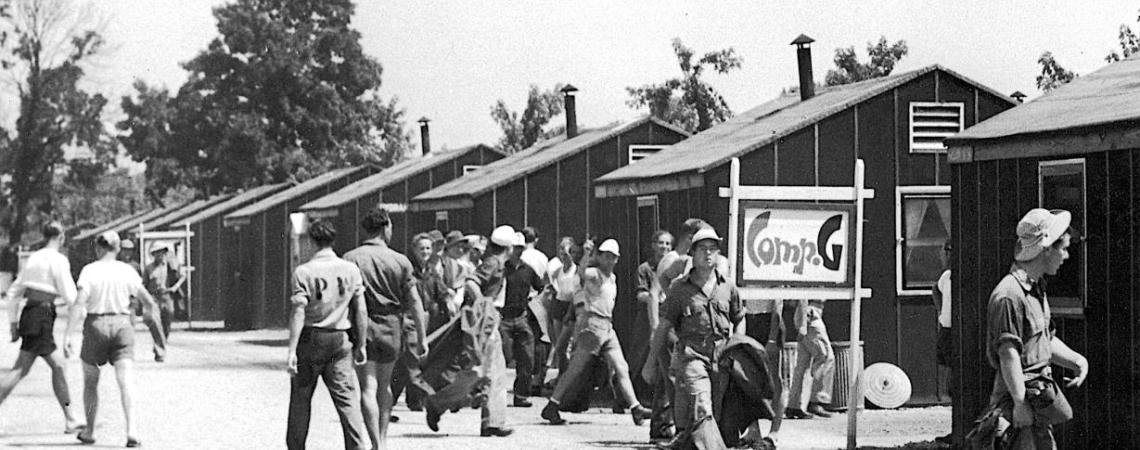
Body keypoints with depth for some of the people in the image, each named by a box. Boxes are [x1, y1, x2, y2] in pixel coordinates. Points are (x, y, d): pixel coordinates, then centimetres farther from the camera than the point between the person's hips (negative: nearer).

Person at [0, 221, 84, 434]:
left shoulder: (33, 258, 16)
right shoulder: (59, 260, -8)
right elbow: (69, 297, -11)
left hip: (27, 314, 8)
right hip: (42, 317, -8)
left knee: (58, 366, 10)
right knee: (19, 370, -7)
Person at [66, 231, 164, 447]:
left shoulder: (89, 271, -6)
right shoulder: (127, 271, 1)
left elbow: (79, 303, -15)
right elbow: (147, 299, 10)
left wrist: (68, 334, -15)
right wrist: (153, 308, 34)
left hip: (96, 325, -1)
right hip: (122, 324, 1)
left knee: (90, 382, 16)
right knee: (126, 381, -7)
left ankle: (89, 431, 23)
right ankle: (132, 429, -23)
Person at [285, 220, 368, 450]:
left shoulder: (303, 272, -9)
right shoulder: (351, 270, 0)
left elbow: (298, 313, -13)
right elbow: (361, 312, 1)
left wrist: (292, 350, -12)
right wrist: (361, 345, 10)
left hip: (311, 339, -2)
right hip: (340, 339, 2)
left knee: (301, 397, 12)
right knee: (347, 398, 0)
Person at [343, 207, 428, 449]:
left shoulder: (350, 259, -4)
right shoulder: (400, 261, 0)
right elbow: (414, 302, 0)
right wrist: (421, 336, 7)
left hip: (363, 328, -2)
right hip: (392, 328, 2)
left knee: (368, 389, -4)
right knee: (385, 386, 19)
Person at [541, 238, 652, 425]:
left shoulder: (612, 278, 18)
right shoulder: (594, 274, -7)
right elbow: (581, 273, -30)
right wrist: (587, 255, -45)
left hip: (608, 328, 8)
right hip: (592, 324, -8)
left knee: (621, 368, 2)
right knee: (575, 369, -7)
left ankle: (635, 408, 0)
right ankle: (551, 408, -2)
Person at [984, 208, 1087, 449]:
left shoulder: (1037, 288, 16)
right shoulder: (1009, 295, -19)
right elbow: (1008, 353, -22)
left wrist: (1077, 360, 6)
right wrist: (1020, 402, -23)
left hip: (1040, 391, 10)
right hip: (1020, 395, -10)